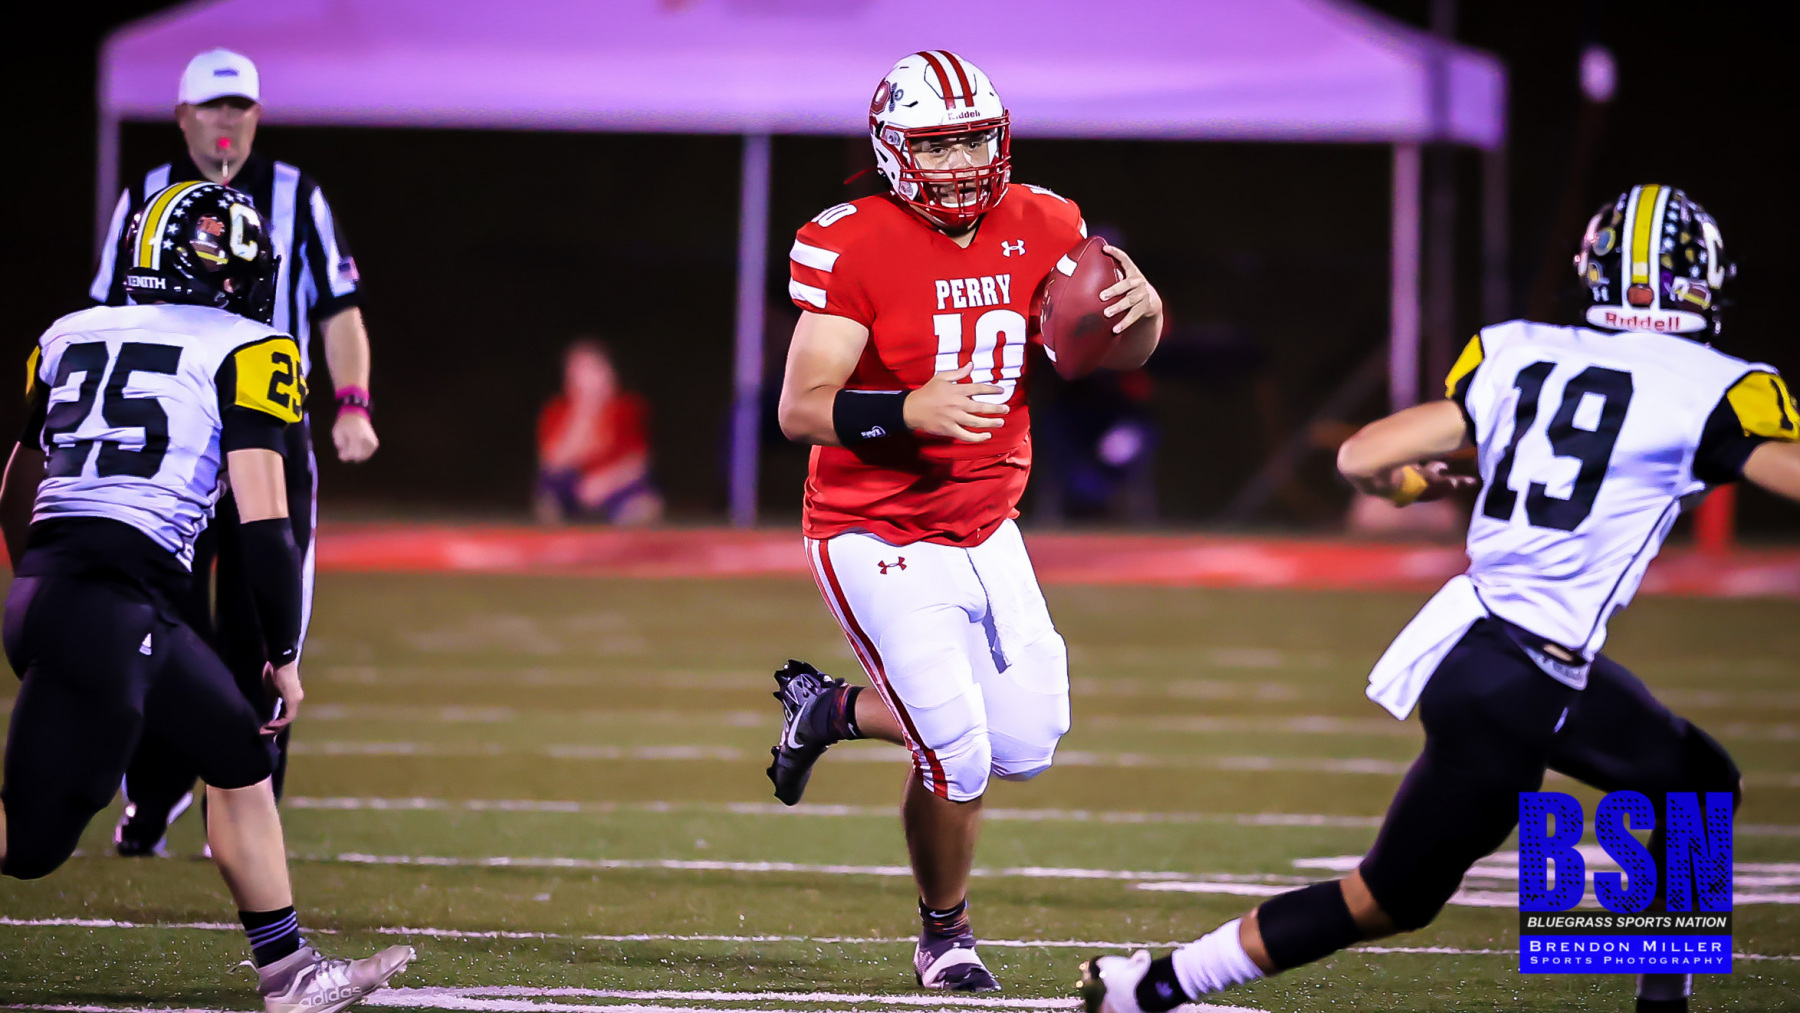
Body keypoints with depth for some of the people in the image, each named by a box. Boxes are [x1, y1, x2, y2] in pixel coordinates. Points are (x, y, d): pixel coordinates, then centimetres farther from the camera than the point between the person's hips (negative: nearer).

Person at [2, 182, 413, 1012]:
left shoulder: (71, 337, 20)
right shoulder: (244, 351, 1)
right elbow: (263, 518, -4)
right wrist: (284, 655, 5)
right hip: (109, 607, -8)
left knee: (240, 760, 20)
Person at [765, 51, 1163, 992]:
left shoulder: (1038, 227, -1)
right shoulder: (852, 248, -17)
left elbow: (1120, 353, 10)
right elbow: (801, 410, -20)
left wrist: (1139, 307, -14)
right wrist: (913, 412, -36)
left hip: (985, 529, 6)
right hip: (881, 540, -6)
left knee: (1027, 741, 5)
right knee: (957, 755, -12)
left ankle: (831, 707, 30)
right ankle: (944, 936, 15)